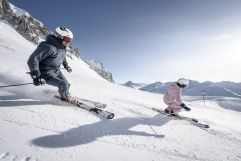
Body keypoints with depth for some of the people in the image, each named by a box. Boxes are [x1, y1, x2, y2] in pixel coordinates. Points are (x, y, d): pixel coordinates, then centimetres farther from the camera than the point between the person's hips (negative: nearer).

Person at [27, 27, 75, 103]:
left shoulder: (63, 47, -3)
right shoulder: (48, 47, -30)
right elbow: (33, 59, -28)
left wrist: (66, 65, 28)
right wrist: (35, 76, -29)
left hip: (56, 70, 8)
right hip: (47, 73, -8)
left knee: (66, 84, 10)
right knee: (63, 84, -17)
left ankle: (66, 95, 40)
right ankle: (65, 97, 13)